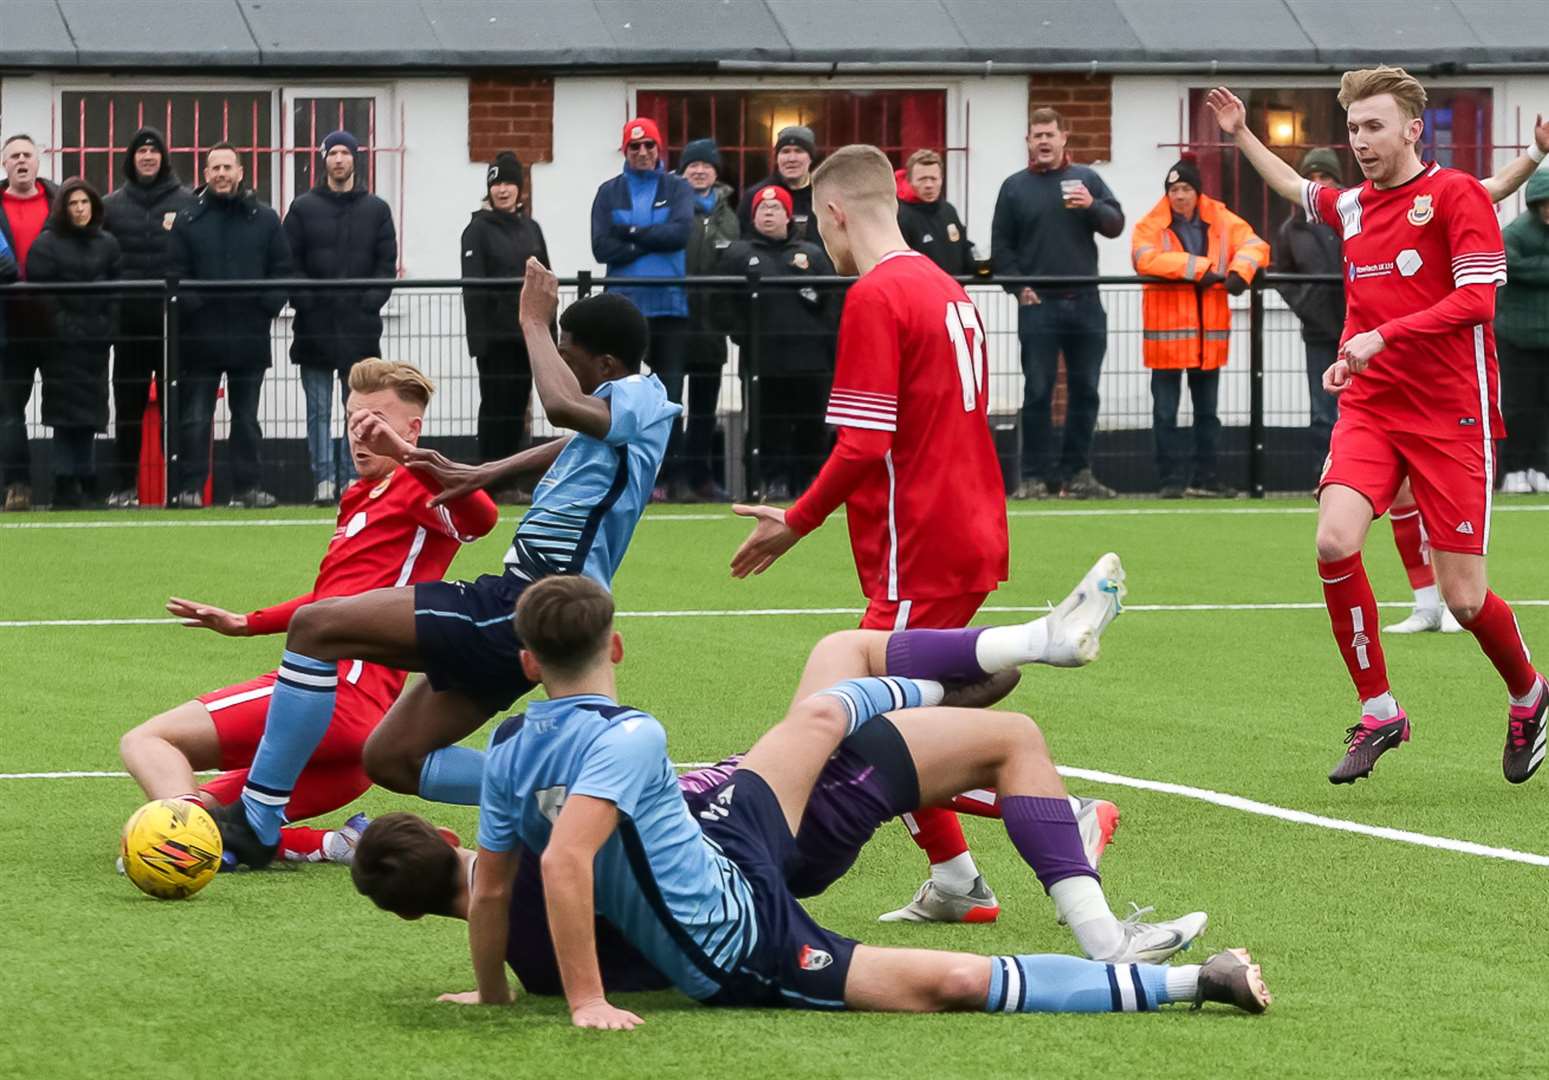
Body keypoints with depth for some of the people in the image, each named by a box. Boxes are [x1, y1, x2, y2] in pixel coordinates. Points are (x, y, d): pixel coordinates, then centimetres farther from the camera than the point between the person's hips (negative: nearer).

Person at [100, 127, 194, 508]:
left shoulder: (189, 203, 4)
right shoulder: (111, 205, 10)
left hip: (175, 321, -2)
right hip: (130, 324, 2)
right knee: (128, 406, 4)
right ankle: (124, 486, 8)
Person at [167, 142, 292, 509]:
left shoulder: (265, 220, 6)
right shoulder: (187, 220, 3)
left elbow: (282, 271, 6)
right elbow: (175, 274, 0)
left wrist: (268, 306, -6)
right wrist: (191, 305, -13)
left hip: (250, 337, 1)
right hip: (200, 337, -1)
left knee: (246, 417, 9)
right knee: (195, 418, -1)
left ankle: (248, 485, 14)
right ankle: (190, 487, 1)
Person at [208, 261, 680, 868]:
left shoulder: (643, 402, -13)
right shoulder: (621, 413, 17)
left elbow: (564, 406, -34)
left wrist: (534, 322, -19)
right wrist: (480, 476, 30)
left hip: (522, 610, -11)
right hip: (521, 600, 11)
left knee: (317, 627, -12)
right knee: (390, 761, 13)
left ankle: (256, 823, -9)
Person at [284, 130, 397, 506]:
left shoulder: (376, 210, 10)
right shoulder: (303, 208, 8)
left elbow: (387, 263, 7)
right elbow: (289, 263, 3)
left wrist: (371, 302, -7)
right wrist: (304, 301, -9)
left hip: (360, 324, 1)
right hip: (315, 325, -1)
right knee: (318, 408, 0)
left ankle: (352, 479, 5)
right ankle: (323, 480, 0)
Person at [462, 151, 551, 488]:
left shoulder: (530, 229, 12)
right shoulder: (479, 230, -3)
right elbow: (472, 288, -9)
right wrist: (478, 337, -16)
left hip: (527, 333, 5)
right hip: (495, 333, -5)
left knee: (518, 406, 7)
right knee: (495, 406, -2)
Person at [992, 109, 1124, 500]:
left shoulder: (1087, 179, 10)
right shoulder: (1015, 187, 7)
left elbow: (1116, 225, 4)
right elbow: (1001, 246, 7)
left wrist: (1092, 206, -16)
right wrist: (1017, 286, -7)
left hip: (1085, 303, 2)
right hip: (1038, 305, -2)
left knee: (1085, 391, 4)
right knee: (1038, 393, -3)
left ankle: (1078, 472, 11)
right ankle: (1036, 476, 0)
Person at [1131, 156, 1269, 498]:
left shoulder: (1222, 222, 6)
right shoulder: (1151, 226, -5)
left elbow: (1254, 245, 0)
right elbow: (1147, 258, -22)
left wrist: (1239, 271, -22)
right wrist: (1198, 268, -24)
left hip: (1210, 334, 3)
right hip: (1167, 334, -3)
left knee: (1207, 411, 12)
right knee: (1166, 412, 0)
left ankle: (1205, 478, 20)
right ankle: (1172, 479, 6)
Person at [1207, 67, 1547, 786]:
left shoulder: (1455, 194, -7)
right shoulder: (1353, 206, 12)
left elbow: (1476, 299, -16)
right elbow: (1295, 187, 36)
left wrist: (1381, 335, -23)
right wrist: (1241, 135, 30)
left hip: (1451, 415, -5)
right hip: (1368, 406, 5)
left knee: (1464, 598, -5)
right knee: (1334, 541, -21)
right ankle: (1379, 713, -5)